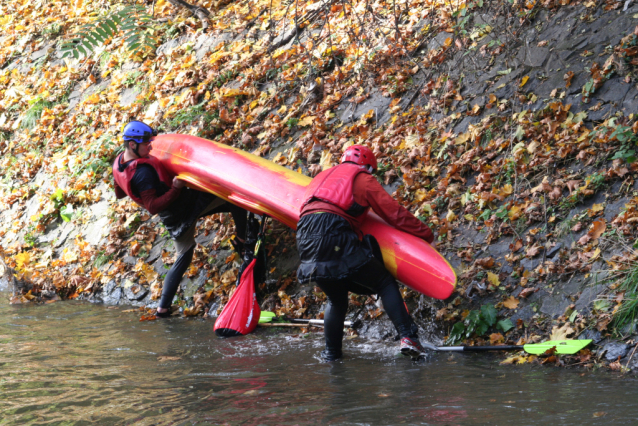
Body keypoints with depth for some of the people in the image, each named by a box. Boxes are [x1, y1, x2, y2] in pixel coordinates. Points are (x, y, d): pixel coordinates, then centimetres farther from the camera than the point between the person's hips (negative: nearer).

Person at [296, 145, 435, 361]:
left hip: (305, 240, 6)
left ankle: (331, 353, 23)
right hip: (336, 236, -6)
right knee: (385, 283, 4)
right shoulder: (362, 178, 14)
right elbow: (395, 213, 12)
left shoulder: (322, 176, 33)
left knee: (336, 299, 24)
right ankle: (408, 336, -10)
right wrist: (427, 234, 21)